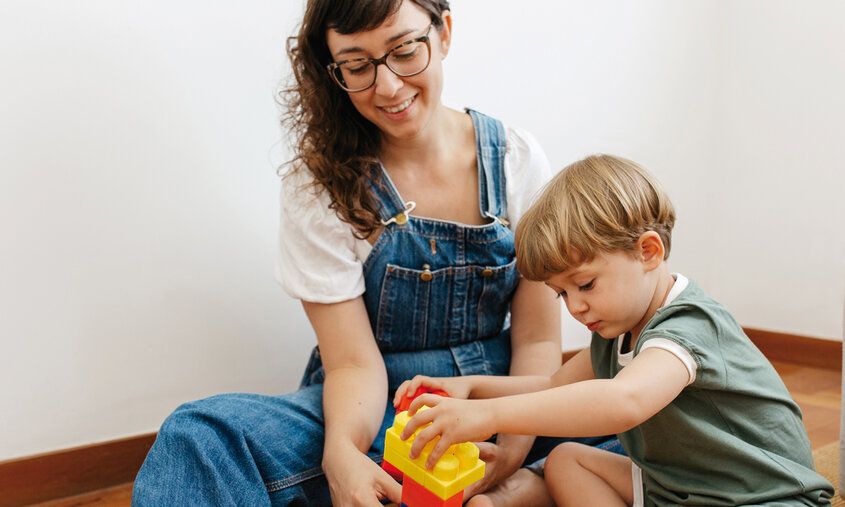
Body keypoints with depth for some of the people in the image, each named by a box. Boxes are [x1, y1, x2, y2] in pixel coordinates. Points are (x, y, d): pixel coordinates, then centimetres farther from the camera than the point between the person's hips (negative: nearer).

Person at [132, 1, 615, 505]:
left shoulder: (517, 160, -4)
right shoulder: (319, 185, -9)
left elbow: (537, 338, -4)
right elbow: (354, 362, -12)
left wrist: (515, 450, -21)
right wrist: (341, 454, -34)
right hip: (383, 411, -2)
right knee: (200, 437, -26)